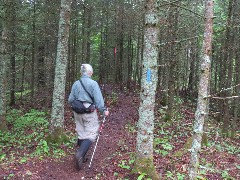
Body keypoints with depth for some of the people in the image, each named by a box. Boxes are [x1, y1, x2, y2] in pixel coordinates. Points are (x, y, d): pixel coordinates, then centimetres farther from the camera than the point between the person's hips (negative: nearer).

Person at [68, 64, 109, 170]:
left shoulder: (76, 84, 3)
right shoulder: (93, 83, -10)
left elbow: (70, 100, 6)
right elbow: (98, 99, -13)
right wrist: (103, 110, -3)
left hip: (78, 112, 5)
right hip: (89, 111, -5)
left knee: (81, 133, 16)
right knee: (91, 134, 1)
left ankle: (81, 157, 27)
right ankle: (80, 154, -18)